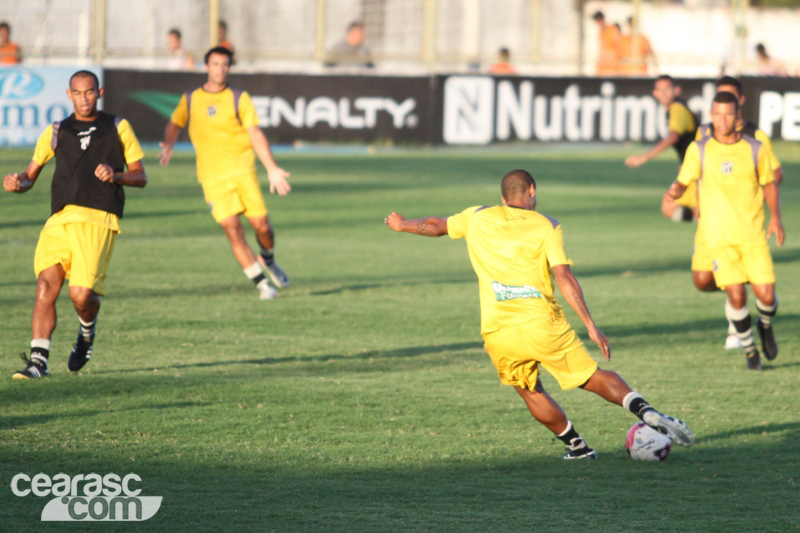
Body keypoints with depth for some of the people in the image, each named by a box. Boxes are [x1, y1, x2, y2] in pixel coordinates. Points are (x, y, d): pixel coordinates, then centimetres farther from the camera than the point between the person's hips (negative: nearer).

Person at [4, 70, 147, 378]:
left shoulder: (118, 128, 14)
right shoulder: (56, 132, 19)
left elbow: (140, 177, 14)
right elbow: (31, 174, 21)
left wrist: (116, 176, -7)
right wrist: (17, 183, -3)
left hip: (99, 221, -3)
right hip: (60, 220, 3)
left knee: (81, 293, -16)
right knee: (46, 284, -16)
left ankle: (87, 332, 20)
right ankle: (38, 361, -18)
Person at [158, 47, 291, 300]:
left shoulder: (239, 98, 5)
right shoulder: (190, 99, 10)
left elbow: (255, 134, 0)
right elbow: (174, 124, 23)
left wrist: (272, 169, -8)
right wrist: (168, 146, 1)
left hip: (242, 168, 0)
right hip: (212, 175, 0)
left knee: (261, 224, -7)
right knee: (232, 230, -12)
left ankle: (268, 260, 27)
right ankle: (261, 284, -2)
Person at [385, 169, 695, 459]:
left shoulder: (477, 219, 12)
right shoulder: (546, 226, 3)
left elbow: (436, 226, 29)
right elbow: (564, 277, -7)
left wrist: (402, 225, 50)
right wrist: (591, 327, -9)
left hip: (498, 335, 2)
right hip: (543, 324, -2)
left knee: (531, 393, 22)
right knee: (593, 378, 3)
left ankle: (577, 447, 23)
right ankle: (646, 411, -17)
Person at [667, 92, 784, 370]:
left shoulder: (755, 149, 2)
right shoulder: (699, 150, -2)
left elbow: (769, 184, 14)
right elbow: (682, 183, 2)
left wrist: (775, 217, -1)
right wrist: (675, 191, -23)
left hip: (753, 235, 1)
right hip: (719, 237, -1)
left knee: (766, 295, -6)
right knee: (736, 295, -13)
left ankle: (766, 325, 31)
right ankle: (749, 349, 12)